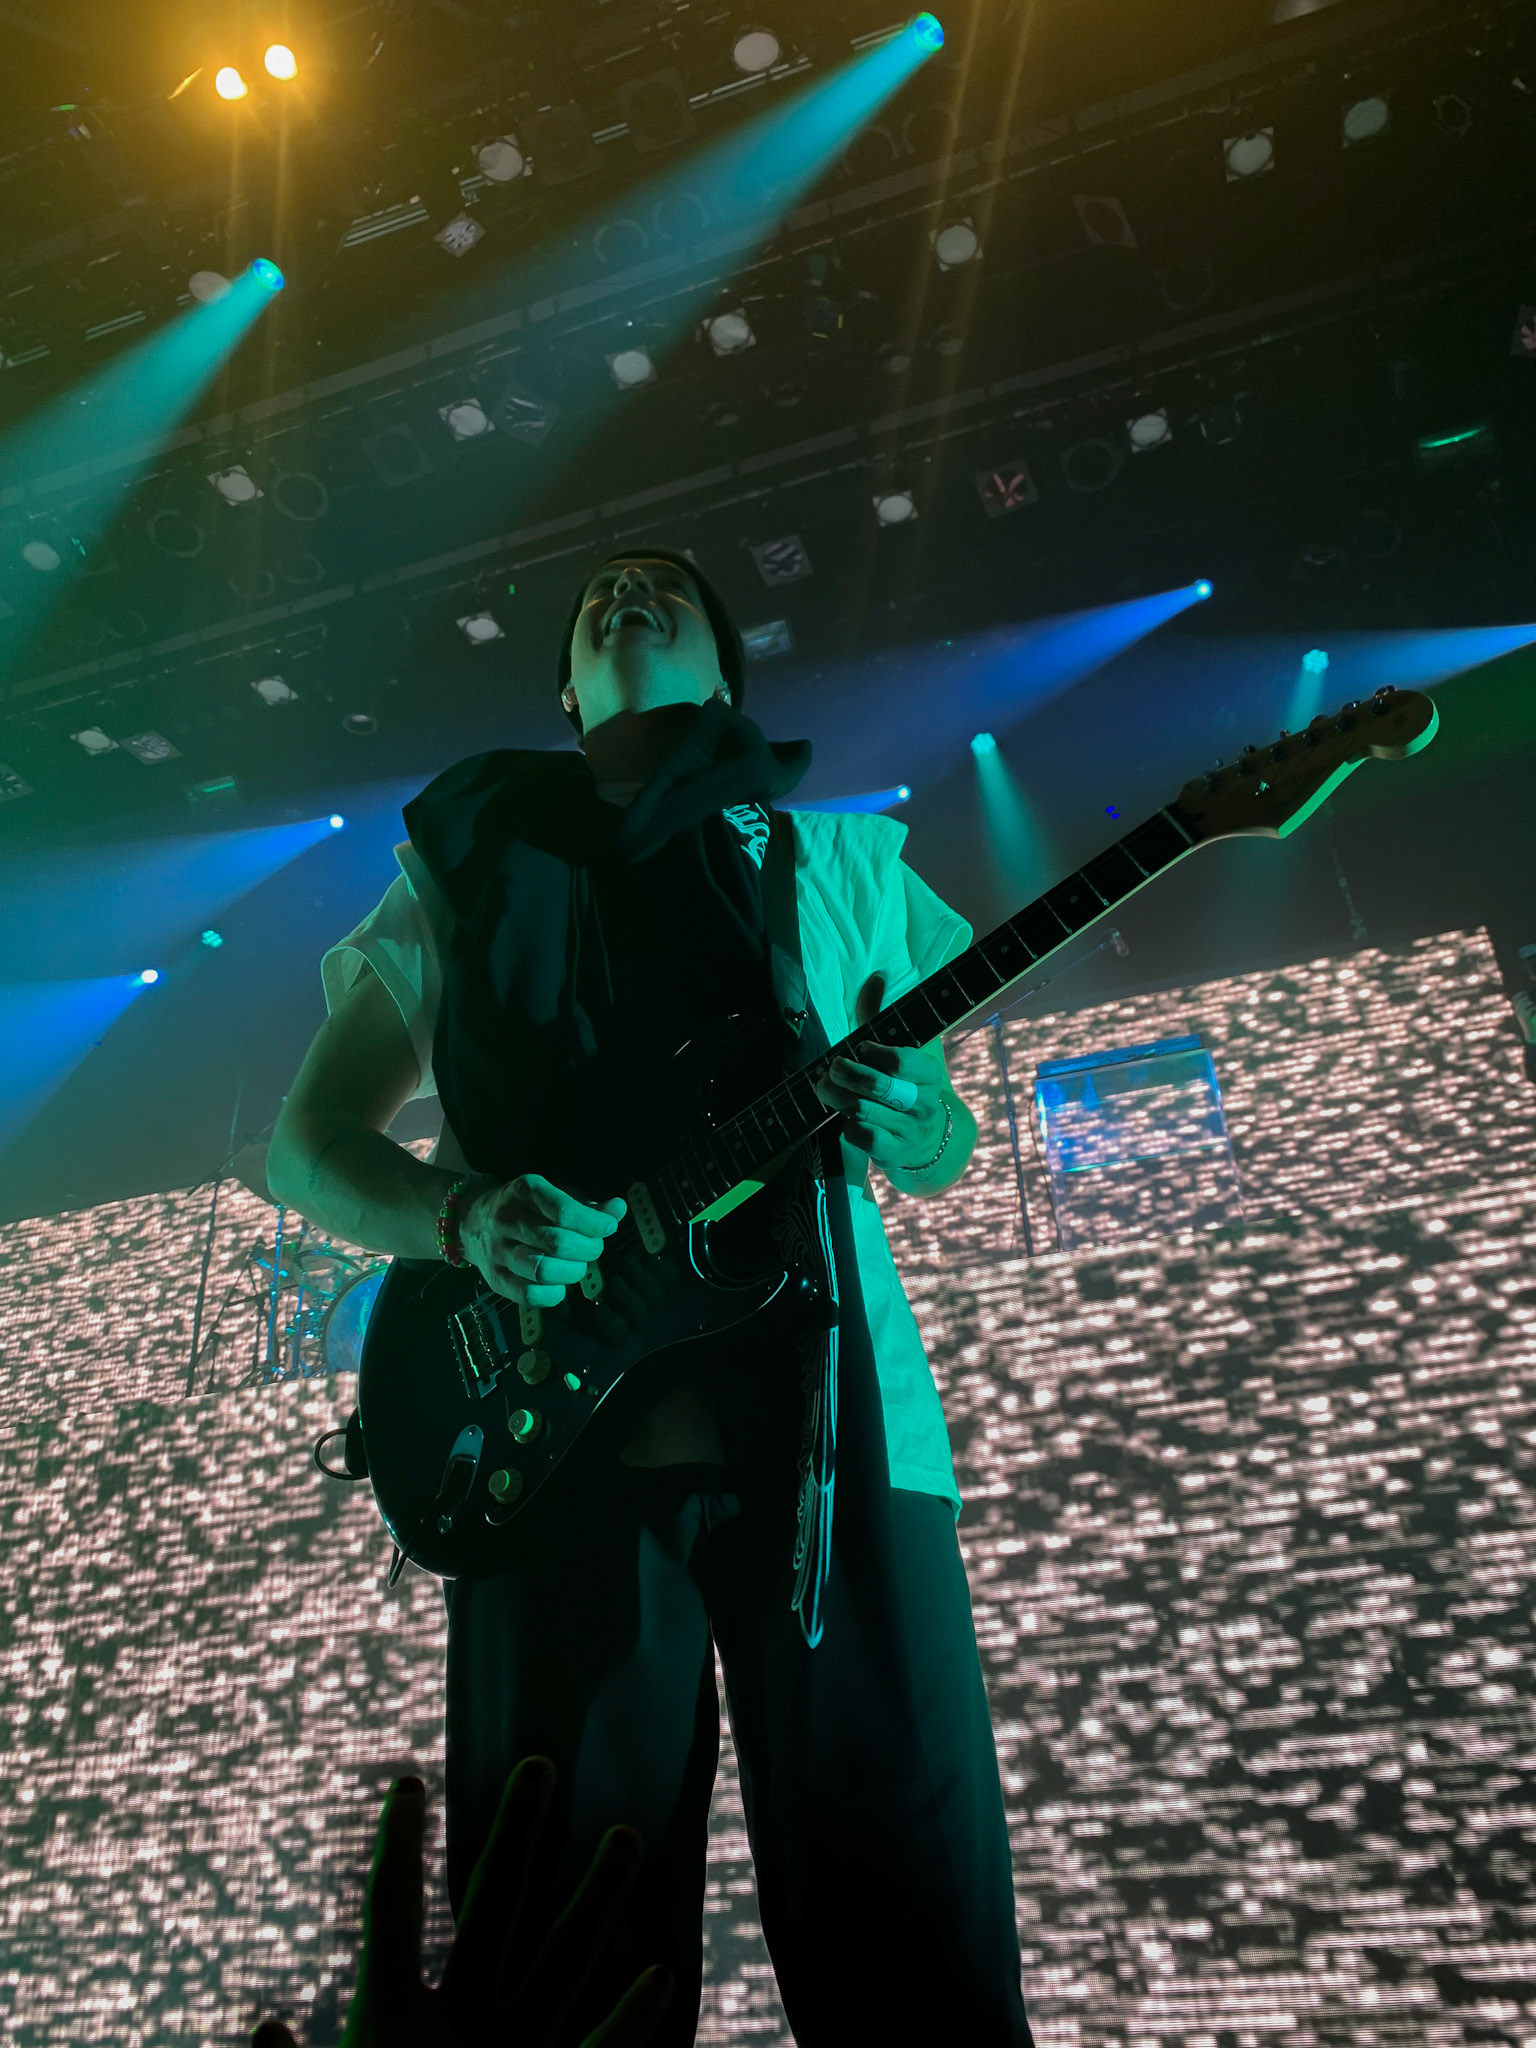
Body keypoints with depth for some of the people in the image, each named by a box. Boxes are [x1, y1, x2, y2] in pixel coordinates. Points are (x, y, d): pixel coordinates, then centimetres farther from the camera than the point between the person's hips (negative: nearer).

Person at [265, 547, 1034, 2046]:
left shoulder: (842, 859, 18)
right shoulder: (465, 859, 16)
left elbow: (942, 1141, 20)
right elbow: (308, 1136, 13)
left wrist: (912, 1124, -6)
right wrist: (463, 1220, -9)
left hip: (828, 1426, 1)